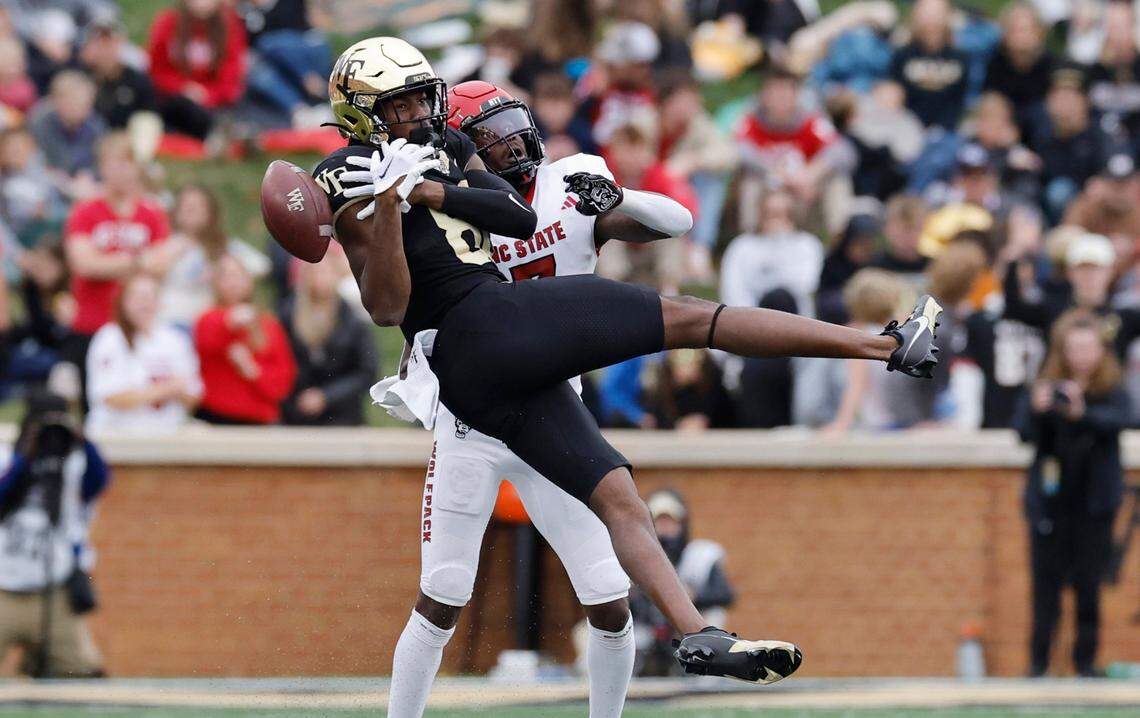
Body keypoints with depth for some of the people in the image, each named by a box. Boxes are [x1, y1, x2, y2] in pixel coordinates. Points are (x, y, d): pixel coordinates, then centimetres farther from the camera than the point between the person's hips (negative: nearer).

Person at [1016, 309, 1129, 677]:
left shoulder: (1112, 393, -3)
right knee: (1047, 581, 0)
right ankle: (1039, 659, 6)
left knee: (1089, 584, 1)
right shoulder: (1046, 388, -3)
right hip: (1050, 501, 0)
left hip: (1094, 502, 0)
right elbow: (1025, 433, -13)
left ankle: (1086, 660, 9)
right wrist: (1037, 410, -36)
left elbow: (1119, 420, -23)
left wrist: (1082, 413, -43)